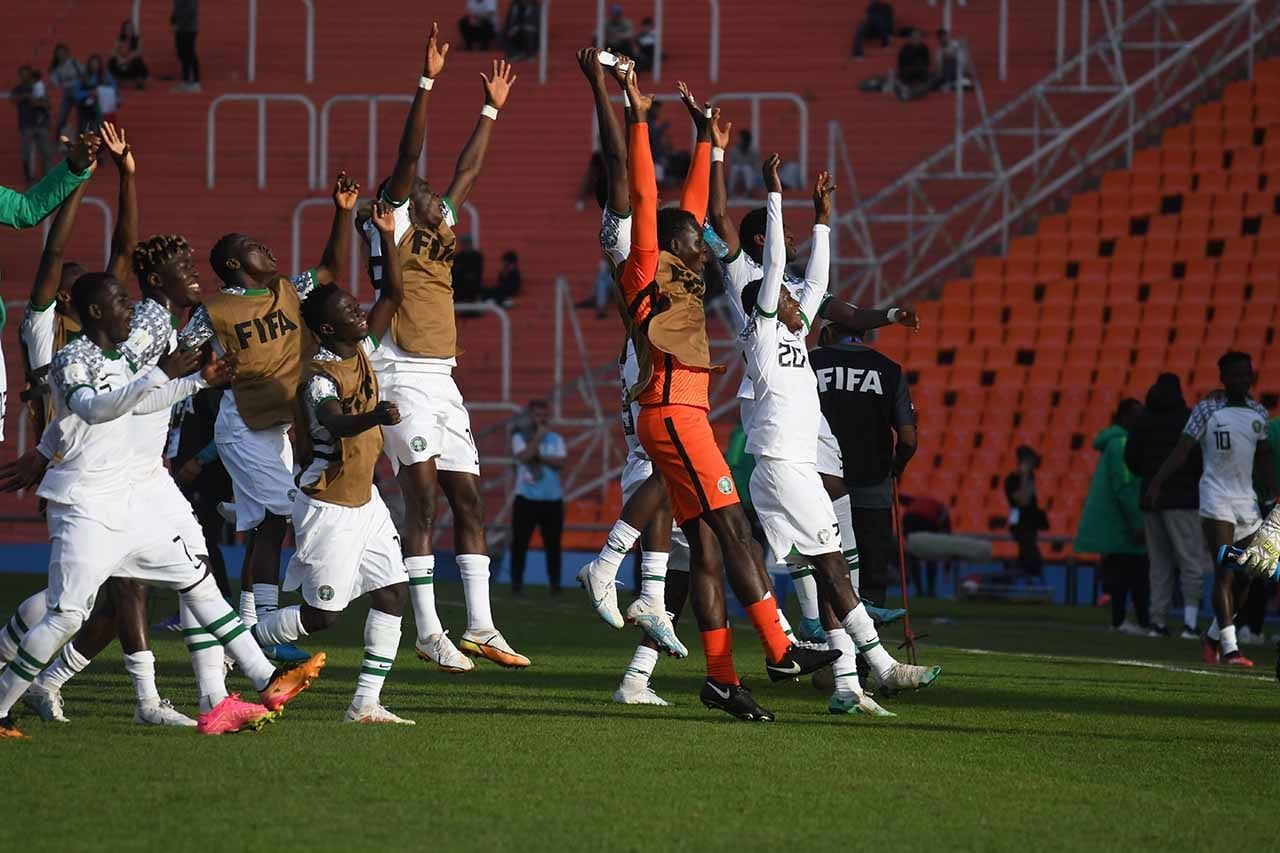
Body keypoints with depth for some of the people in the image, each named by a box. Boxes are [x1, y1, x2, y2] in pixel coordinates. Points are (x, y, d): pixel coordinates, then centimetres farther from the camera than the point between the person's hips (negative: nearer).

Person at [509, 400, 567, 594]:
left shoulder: (556, 439, 10)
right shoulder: (520, 438, 2)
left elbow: (560, 462, -5)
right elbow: (525, 457, -17)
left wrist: (538, 456, -12)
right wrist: (538, 437, -10)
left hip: (552, 499, 2)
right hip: (526, 498, -2)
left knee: (553, 543, 1)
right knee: (520, 542, -3)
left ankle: (554, 583, 4)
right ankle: (516, 581, 1)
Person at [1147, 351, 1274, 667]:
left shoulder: (1258, 413, 11)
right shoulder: (1207, 409, -4)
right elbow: (1182, 449, -9)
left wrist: (1271, 491, 10)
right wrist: (1157, 482, -20)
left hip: (1248, 501, 6)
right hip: (1216, 500, -6)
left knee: (1243, 577, 7)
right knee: (1224, 573, -14)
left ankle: (1213, 636, 27)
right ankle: (1229, 648, -18)